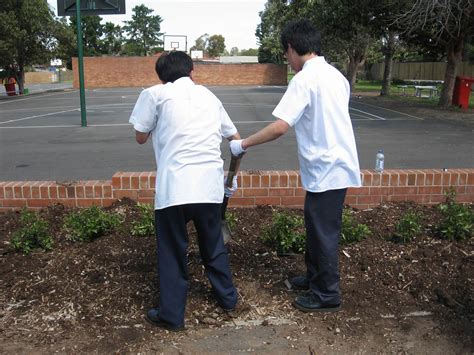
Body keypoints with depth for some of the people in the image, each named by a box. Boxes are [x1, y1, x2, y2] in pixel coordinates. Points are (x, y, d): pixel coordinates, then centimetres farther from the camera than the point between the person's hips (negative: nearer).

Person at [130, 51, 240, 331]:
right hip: (210, 184, 4)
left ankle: (172, 315, 21)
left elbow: (141, 137, 12)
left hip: (175, 186, -4)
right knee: (214, 245, 23)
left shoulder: (155, 94, 5)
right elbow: (236, 139, 26)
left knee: (172, 252, 11)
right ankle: (228, 297, 37)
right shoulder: (208, 95, 19)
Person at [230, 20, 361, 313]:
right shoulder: (335, 74, 11)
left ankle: (327, 295, 18)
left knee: (324, 233, 4)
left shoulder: (304, 79, -17)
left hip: (327, 170, -9)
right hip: (336, 164, 9)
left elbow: (280, 127, -24)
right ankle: (315, 277, 37)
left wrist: (243, 144, -13)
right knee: (316, 227, 21)